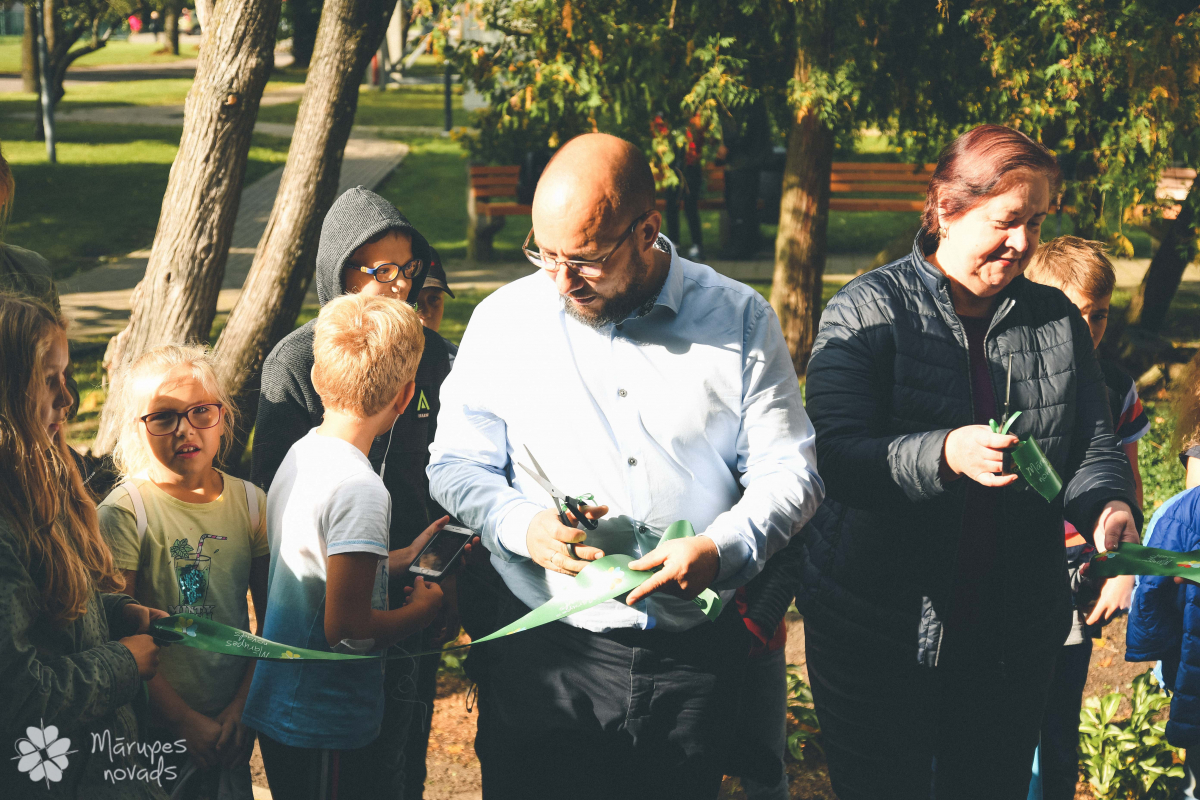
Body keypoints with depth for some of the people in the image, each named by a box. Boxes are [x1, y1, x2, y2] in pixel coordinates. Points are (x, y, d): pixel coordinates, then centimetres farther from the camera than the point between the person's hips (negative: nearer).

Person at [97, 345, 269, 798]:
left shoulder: (249, 502, 0)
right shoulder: (123, 513, -13)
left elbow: (271, 619, 5)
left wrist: (242, 706, -4)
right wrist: (187, 721, -13)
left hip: (235, 722, 4)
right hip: (157, 726, -4)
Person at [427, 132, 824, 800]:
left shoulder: (741, 320, 0)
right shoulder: (504, 320, 1)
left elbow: (789, 470, 2)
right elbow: (457, 464, 6)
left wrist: (721, 550, -16)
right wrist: (522, 524, -14)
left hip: (694, 662, 0)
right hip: (543, 654, 0)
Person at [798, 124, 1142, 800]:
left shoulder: (1056, 319, 7)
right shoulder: (866, 311, -7)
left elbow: (1094, 446, 5)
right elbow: (834, 457, -17)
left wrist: (1109, 507, -18)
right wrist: (944, 455, -34)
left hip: (1016, 639, 4)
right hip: (878, 636, -4)